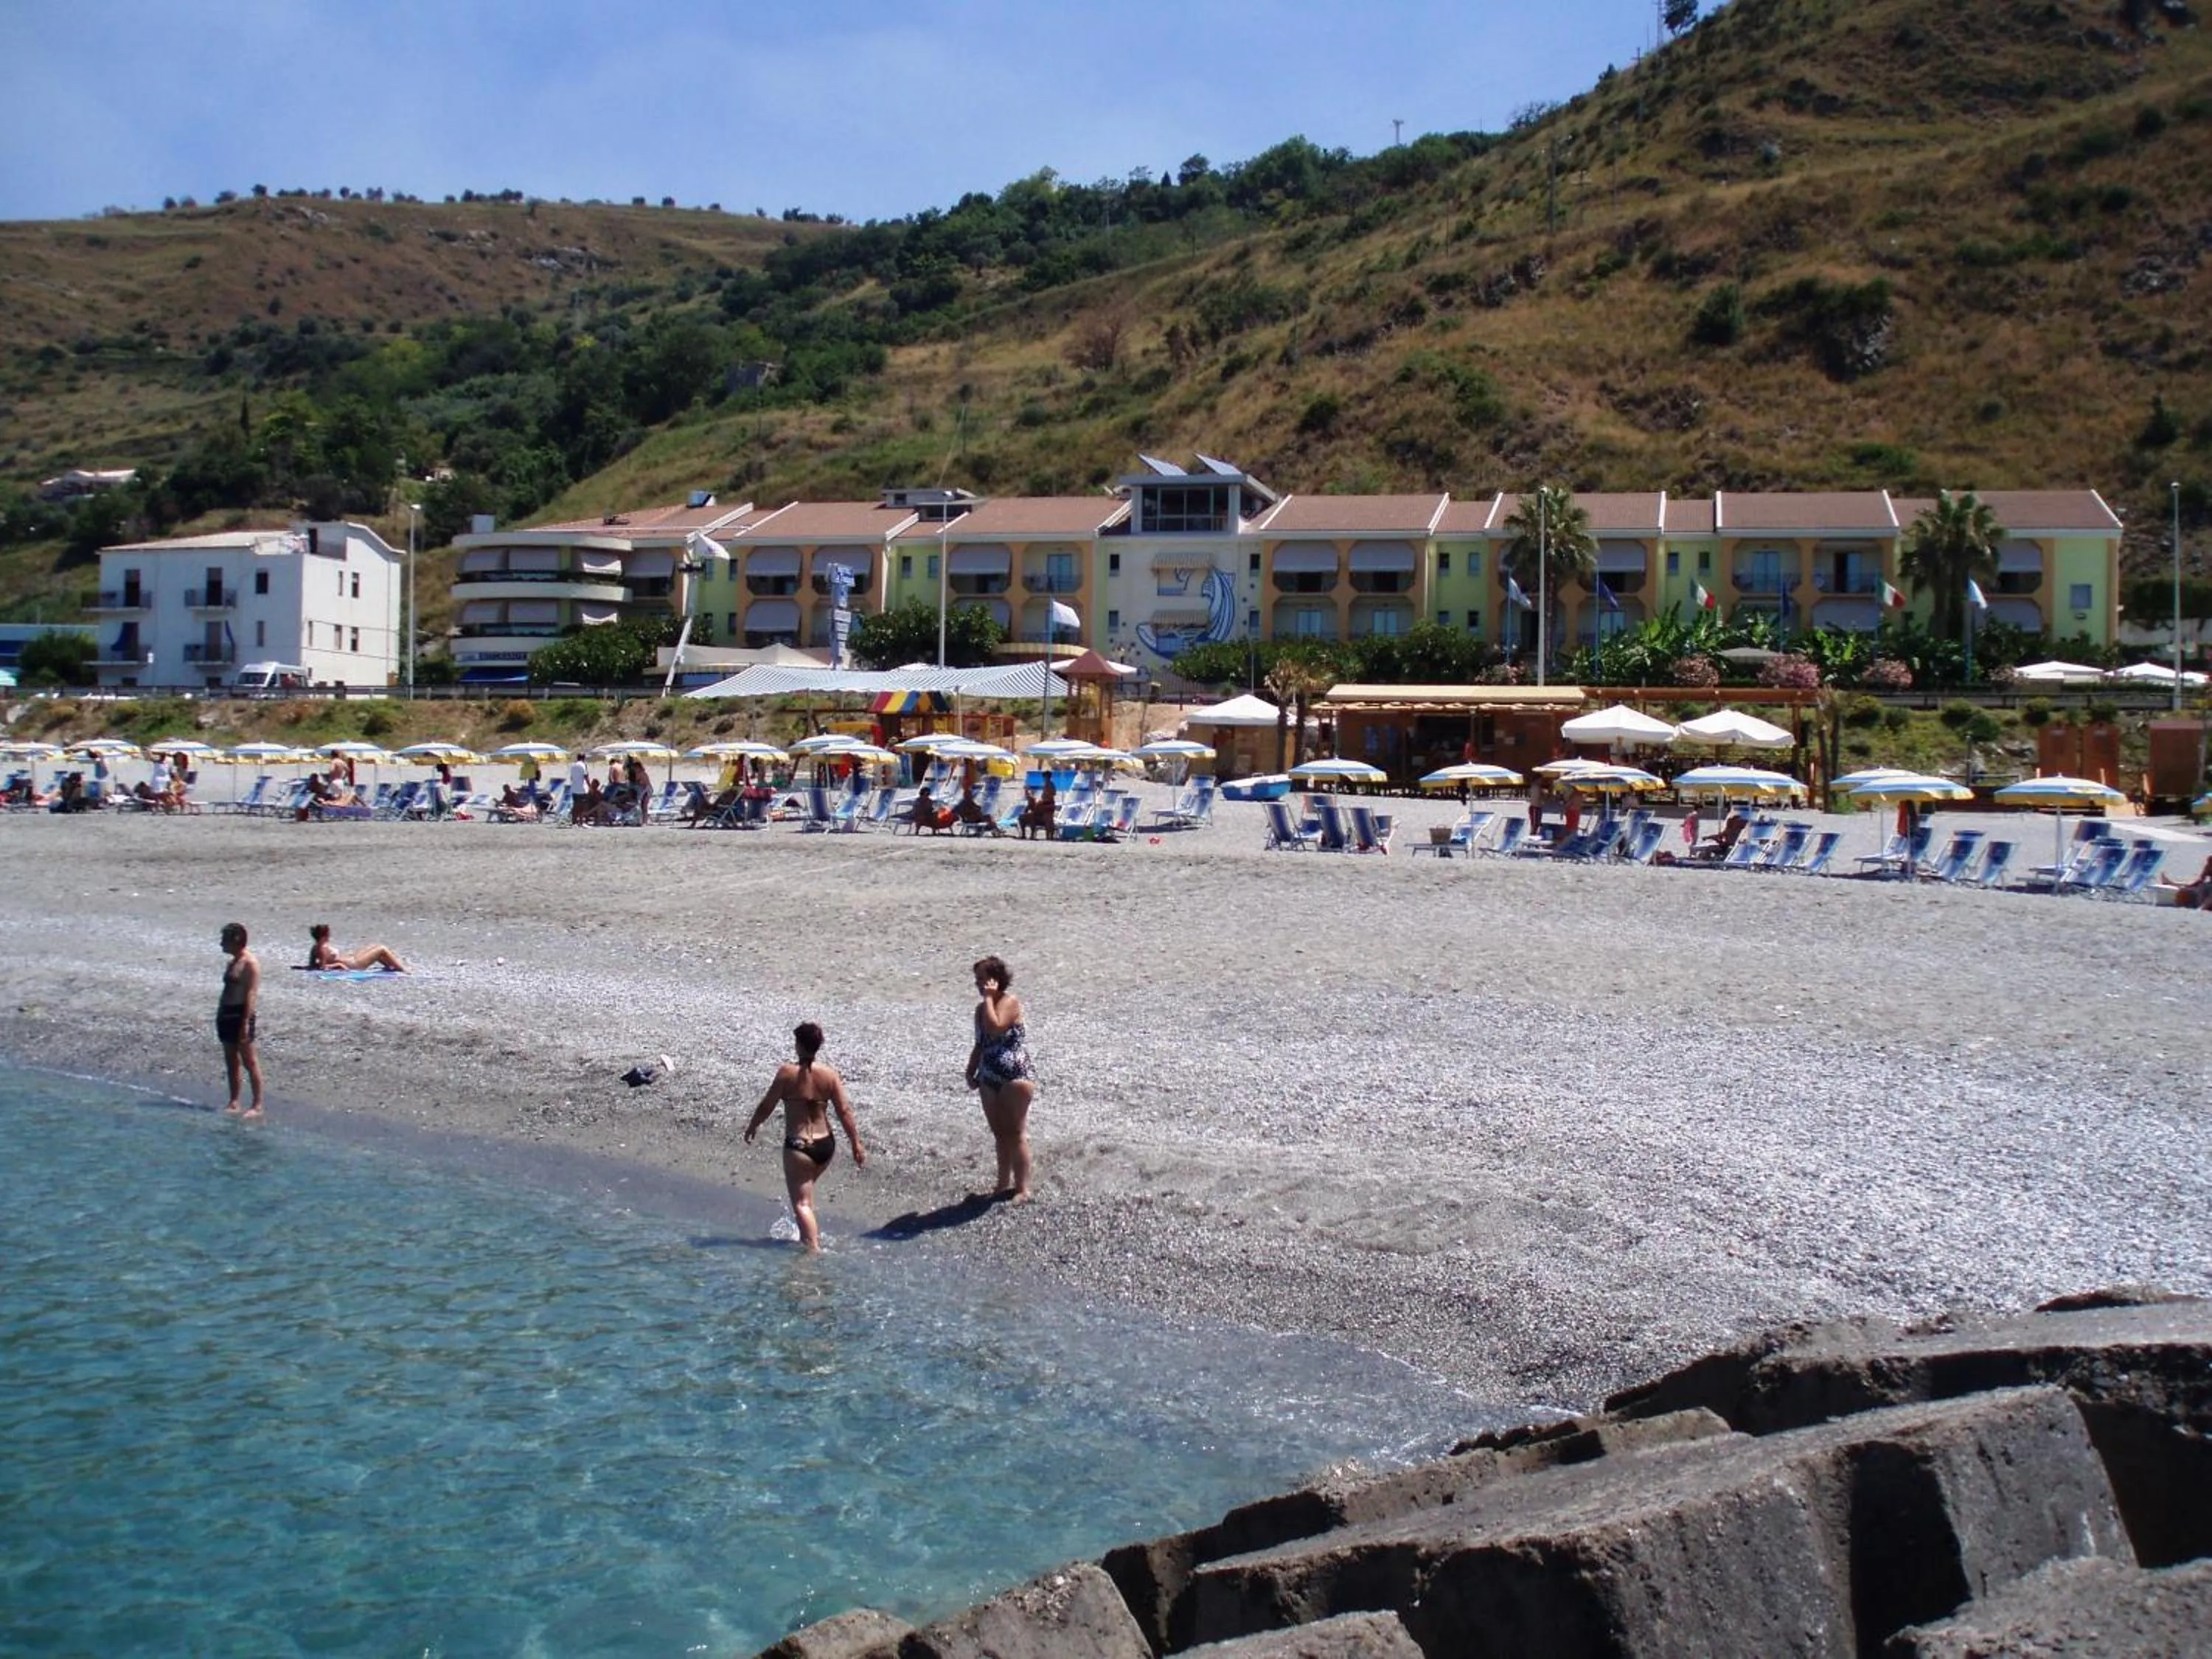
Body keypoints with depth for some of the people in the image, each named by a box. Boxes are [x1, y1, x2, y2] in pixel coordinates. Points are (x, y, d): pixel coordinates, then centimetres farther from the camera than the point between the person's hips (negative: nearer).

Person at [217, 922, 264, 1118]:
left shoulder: (249, 964, -12)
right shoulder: (231, 963, 17)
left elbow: (251, 994, -18)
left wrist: (246, 1022, -23)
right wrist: (220, 1016, 18)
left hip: (241, 1014, -10)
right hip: (226, 1015, 10)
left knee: (249, 1061, -8)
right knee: (231, 1061, 12)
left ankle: (257, 1106, -6)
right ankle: (234, 1103, 18)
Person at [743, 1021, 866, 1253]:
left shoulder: (787, 1072, -12)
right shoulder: (830, 1073, -3)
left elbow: (766, 1106, -4)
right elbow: (844, 1111, -3)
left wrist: (752, 1127, 14)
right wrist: (856, 1144, 4)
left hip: (799, 1146, -5)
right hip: (826, 1145, 5)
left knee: (801, 1203, 0)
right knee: (805, 1192, 29)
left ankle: (814, 1248, -12)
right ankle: (808, 1236, 42)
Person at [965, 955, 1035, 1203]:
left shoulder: (1010, 1002, -13)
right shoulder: (982, 1008, 12)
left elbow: (995, 1029, -29)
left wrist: (989, 998, -20)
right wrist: (971, 1071, 12)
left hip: (1015, 1078, -8)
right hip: (990, 1079, 8)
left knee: (1016, 1133, -4)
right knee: (1000, 1134, 15)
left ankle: (1023, 1189, 1)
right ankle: (1005, 1184, 25)